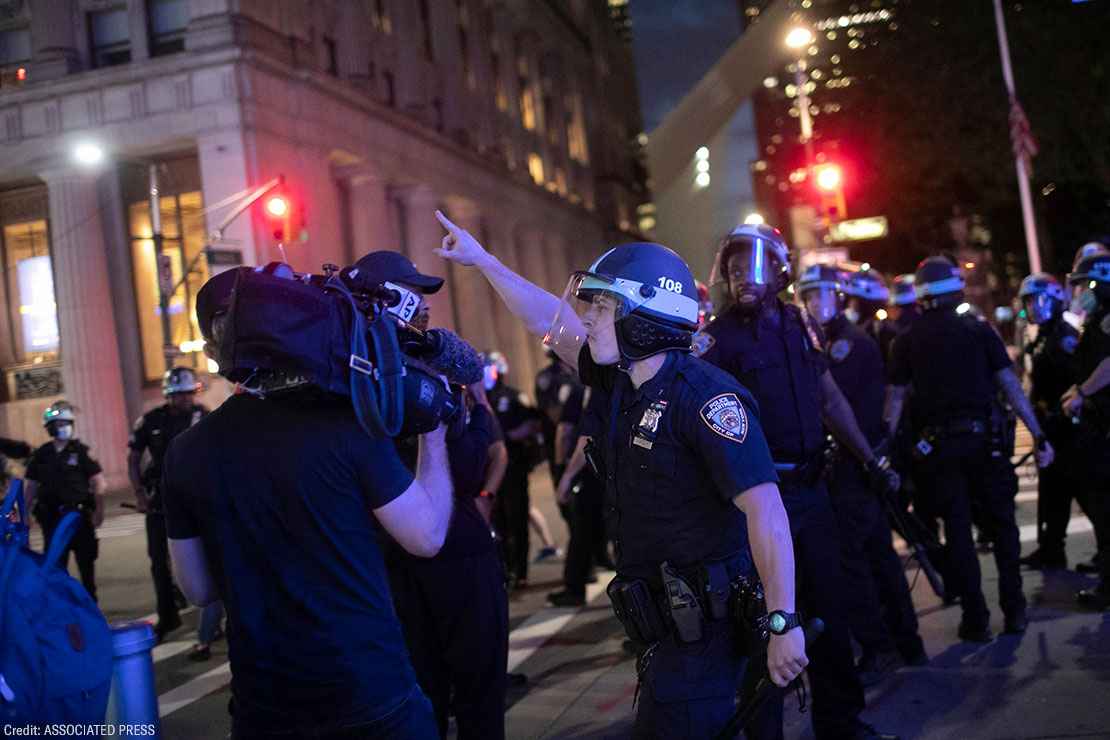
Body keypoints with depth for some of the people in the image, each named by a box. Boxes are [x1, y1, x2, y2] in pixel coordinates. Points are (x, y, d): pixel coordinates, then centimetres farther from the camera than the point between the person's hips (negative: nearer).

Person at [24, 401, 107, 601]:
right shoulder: (41, 455, 5)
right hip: (52, 517, 2)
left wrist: (99, 510, -13)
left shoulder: (81, 451, -2)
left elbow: (98, 482, -5)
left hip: (79, 514, -2)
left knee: (86, 562, 7)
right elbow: (32, 487, 9)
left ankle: (90, 600, 19)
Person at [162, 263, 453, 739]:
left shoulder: (185, 453, -3)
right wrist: (434, 435, 3)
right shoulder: (344, 422, -14)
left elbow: (198, 590, 6)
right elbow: (427, 537, -8)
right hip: (372, 695, -2)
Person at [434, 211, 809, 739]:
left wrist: (783, 623, -27)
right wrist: (482, 259, 26)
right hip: (664, 623, 8)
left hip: (706, 625, -8)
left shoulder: (703, 395, -19)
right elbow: (547, 323, 18)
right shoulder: (622, 383, 6)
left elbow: (764, 509, -24)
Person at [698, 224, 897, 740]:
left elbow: (830, 398, 17)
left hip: (811, 486, 6)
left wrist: (871, 461, 18)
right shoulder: (719, 337, -10)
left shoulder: (800, 325, 8)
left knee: (829, 604, 16)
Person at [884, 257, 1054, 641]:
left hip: (937, 444, 0)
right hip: (982, 437, 0)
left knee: (958, 529, 7)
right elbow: (1010, 385, -2)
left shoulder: (908, 340, 2)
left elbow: (895, 397, 0)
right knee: (1002, 523, 15)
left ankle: (975, 619, 10)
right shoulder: (978, 329, 1)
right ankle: (1014, 609, 17)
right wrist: (1038, 435, 1)